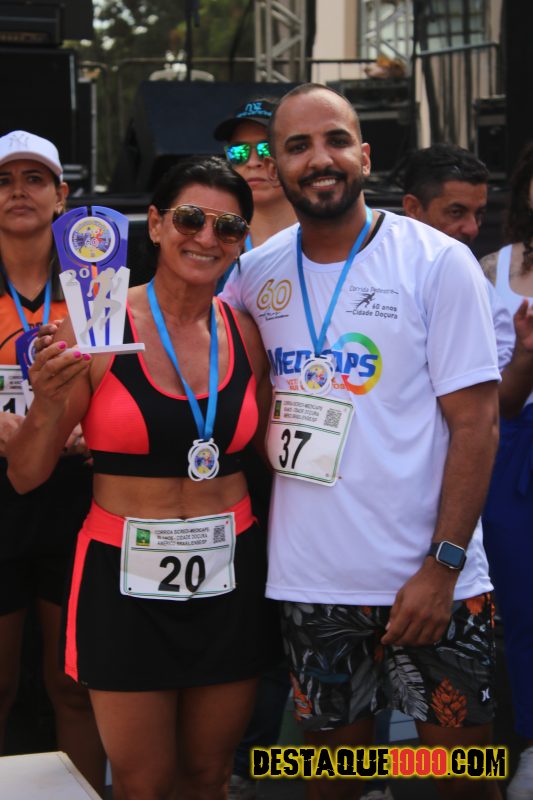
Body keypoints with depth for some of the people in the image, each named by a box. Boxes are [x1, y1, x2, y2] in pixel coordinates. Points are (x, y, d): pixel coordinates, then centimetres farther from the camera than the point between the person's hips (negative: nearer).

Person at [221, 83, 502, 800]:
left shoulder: (439, 263, -7)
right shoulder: (257, 273, 4)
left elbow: (475, 423, -9)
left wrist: (443, 565, -15)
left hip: (431, 580, -3)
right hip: (310, 578, 3)